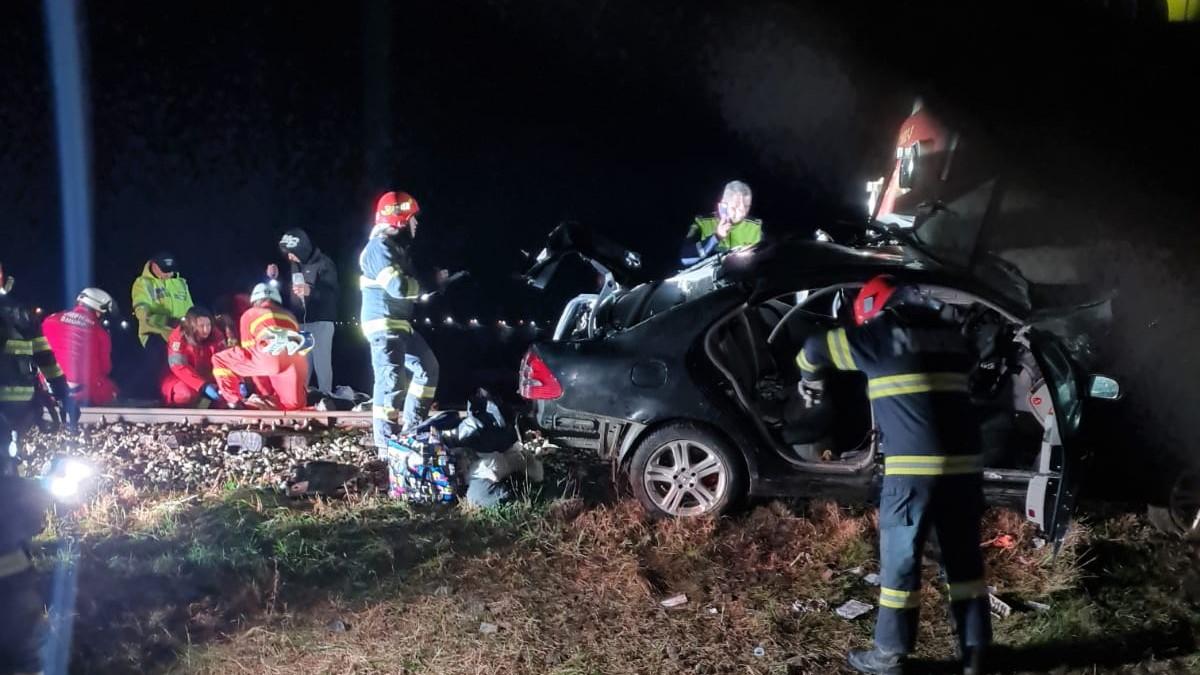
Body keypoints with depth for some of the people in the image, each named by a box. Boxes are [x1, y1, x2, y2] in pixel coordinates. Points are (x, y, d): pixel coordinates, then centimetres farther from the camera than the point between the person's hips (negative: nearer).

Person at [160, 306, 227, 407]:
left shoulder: (216, 335, -9)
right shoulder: (178, 337, -21)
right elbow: (180, 367, -27)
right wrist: (204, 386, -38)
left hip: (206, 377, 4)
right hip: (180, 378, -4)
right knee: (186, 394, -34)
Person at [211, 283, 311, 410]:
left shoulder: (249, 314, 28)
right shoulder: (289, 315, 37)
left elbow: (248, 349, 30)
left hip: (272, 355, -4)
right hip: (297, 360, 4)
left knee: (220, 359, 17)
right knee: (294, 405, 27)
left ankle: (234, 401, 9)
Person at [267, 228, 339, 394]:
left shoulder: (323, 263, -6)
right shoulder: (294, 265, 14)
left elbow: (332, 293, -15)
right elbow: (288, 293, 21)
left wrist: (310, 291, -30)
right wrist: (274, 279, 6)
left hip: (320, 322, -6)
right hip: (300, 323, 6)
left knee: (321, 363, -7)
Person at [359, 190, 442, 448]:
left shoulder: (396, 246, 18)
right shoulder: (380, 246, -15)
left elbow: (409, 284, 22)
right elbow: (399, 287, -26)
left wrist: (433, 279, 5)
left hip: (400, 323, 11)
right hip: (384, 323, -11)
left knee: (428, 368, 16)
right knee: (392, 382, -11)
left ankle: (412, 429, 22)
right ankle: (387, 445, -7)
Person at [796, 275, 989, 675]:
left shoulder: (879, 334, 3)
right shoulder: (952, 336, 16)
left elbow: (814, 349, 15)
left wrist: (811, 381, 36)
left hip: (914, 467, -5)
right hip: (964, 463, 5)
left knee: (900, 562, 5)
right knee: (965, 558, 14)